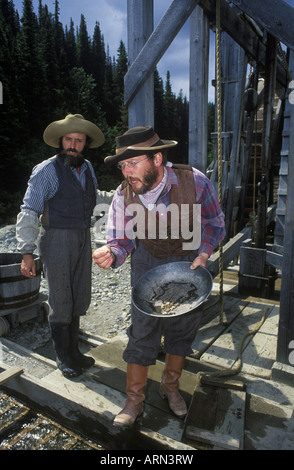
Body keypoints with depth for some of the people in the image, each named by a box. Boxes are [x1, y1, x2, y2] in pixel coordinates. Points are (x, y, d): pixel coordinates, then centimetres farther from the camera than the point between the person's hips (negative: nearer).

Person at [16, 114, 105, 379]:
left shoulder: (88, 168, 8)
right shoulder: (47, 170, -11)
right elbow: (29, 212, -12)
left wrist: (85, 232, 12)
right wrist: (27, 252, -18)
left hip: (83, 238, 6)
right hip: (57, 240, -6)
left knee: (80, 298, 13)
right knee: (61, 302, 2)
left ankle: (73, 350, 32)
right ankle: (63, 357, 23)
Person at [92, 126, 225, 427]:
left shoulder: (195, 182, -23)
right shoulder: (123, 196, -20)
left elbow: (215, 224, -7)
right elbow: (122, 241, -13)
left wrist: (203, 254, -21)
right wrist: (111, 254, -36)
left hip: (189, 261, 1)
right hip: (147, 262, 0)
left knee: (183, 326, 11)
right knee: (143, 329, -3)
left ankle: (170, 386, 37)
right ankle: (134, 400, 19)